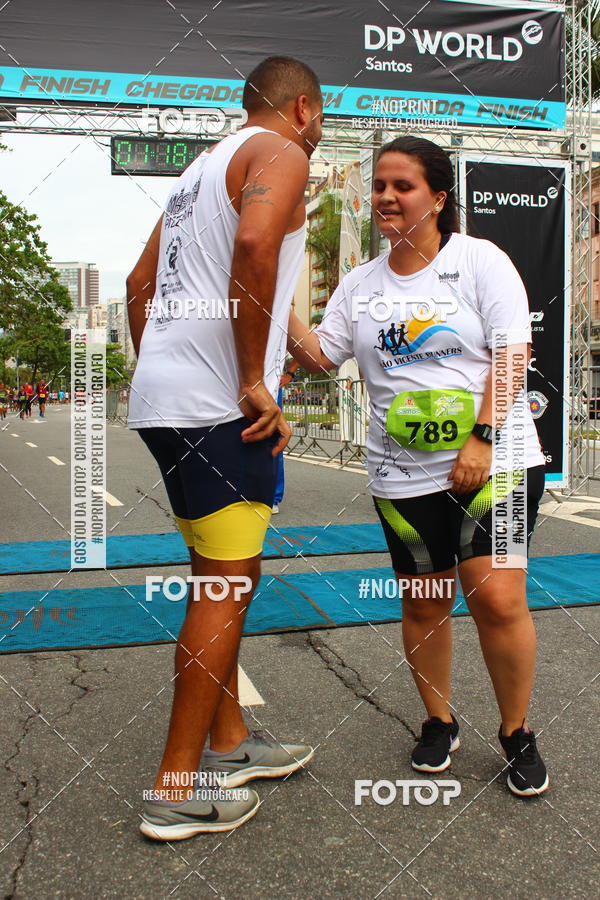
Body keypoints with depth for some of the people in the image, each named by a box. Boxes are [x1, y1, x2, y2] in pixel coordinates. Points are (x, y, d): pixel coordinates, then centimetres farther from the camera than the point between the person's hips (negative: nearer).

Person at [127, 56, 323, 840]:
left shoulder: (207, 165, 26)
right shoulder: (281, 153, -1)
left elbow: (139, 283, 28)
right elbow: (254, 243, -24)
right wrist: (254, 380, -20)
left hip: (163, 395, 10)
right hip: (218, 402, -9)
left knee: (220, 574, 17)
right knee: (228, 582, -3)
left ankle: (228, 742, 29)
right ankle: (178, 790, 7)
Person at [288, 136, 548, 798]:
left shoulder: (480, 260, 1)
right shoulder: (360, 284, 12)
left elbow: (509, 354, -6)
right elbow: (320, 354, 9)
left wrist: (482, 439, -15)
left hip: (493, 461, -3)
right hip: (403, 475, 3)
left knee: (498, 599, -9)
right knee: (424, 603, 9)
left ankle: (517, 733, 14)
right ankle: (438, 723, 30)